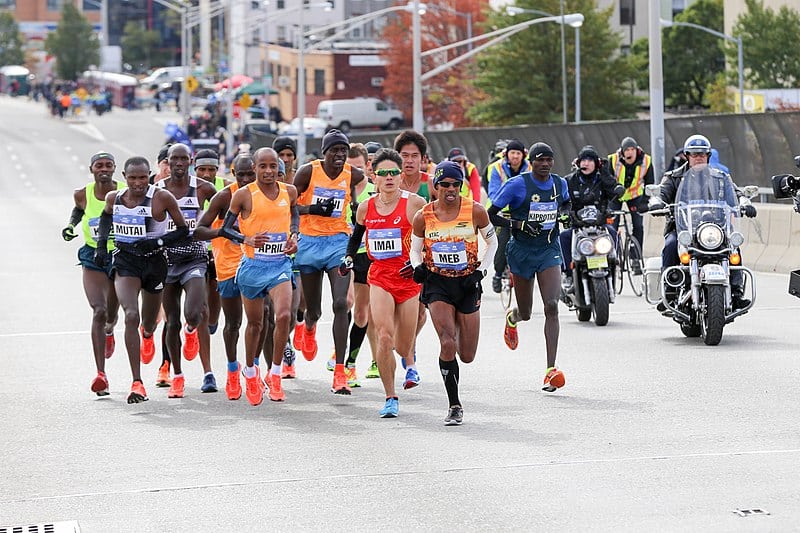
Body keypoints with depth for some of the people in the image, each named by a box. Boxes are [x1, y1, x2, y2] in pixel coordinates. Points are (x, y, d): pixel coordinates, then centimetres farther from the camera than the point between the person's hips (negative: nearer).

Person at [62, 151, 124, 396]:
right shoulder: (83, 195, -5)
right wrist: (70, 225, 1)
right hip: (93, 257, -1)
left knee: (111, 316, 16)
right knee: (99, 311, -19)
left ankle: (108, 332, 58)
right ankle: (101, 374, -22)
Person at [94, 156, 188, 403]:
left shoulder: (162, 198, -15)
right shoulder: (114, 198, -3)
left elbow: (183, 230, -7)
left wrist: (157, 242, -21)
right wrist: (101, 244, 10)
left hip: (154, 262, 0)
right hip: (125, 262, 0)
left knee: (148, 324, 18)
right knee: (131, 316, -22)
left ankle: (147, 334, 62)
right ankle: (137, 383, -24)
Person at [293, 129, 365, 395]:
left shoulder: (353, 175, -2)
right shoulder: (308, 171, -7)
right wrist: (313, 208, -19)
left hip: (339, 242, 0)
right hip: (310, 242, 0)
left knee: (341, 304, -17)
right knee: (314, 310, 11)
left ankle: (340, 372, -17)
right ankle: (308, 329, 53)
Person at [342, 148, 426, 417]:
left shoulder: (414, 203, -8)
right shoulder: (366, 207, 3)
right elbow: (356, 236, 23)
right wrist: (348, 258, 9)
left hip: (409, 278, -1)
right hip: (379, 278, 1)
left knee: (403, 346, 7)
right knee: (384, 337, -18)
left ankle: (410, 360, 48)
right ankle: (390, 398, -7)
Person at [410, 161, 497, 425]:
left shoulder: (475, 211, -7)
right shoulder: (423, 217, -5)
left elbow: (491, 242, 8)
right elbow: (415, 249, 10)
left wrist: (480, 270, -3)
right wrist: (418, 267, -10)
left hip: (467, 284, 1)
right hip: (437, 284, -1)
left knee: (467, 356, 6)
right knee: (448, 343, -21)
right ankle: (454, 406, -8)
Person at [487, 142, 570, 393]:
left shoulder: (559, 183, 3)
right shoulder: (517, 185, -11)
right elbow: (490, 215, -9)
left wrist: (564, 213, 2)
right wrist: (518, 224, -22)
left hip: (549, 250, 2)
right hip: (522, 250, -2)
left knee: (551, 306, -17)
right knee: (525, 313, 10)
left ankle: (551, 369, -20)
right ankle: (512, 317, 53)